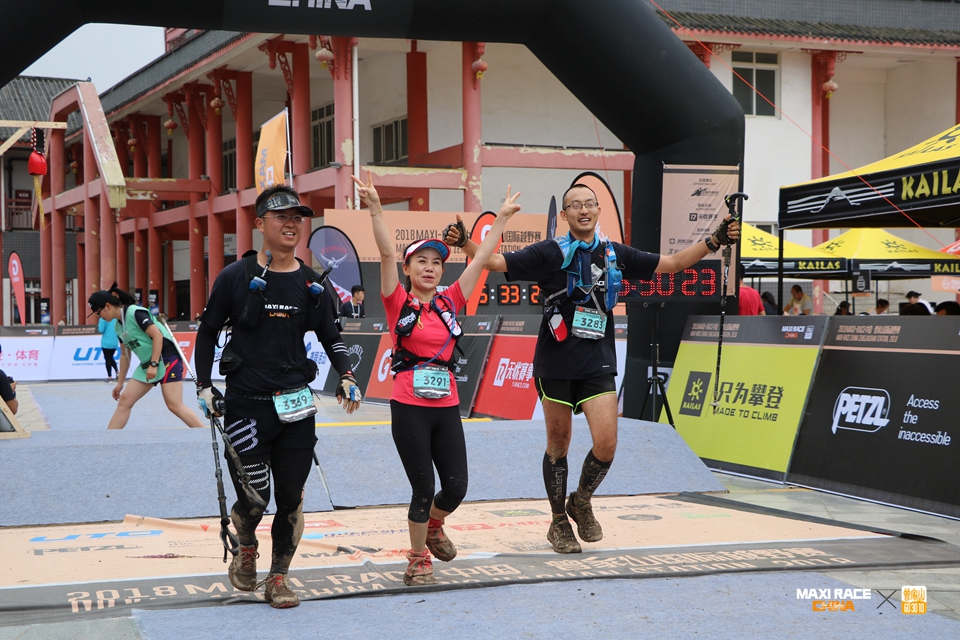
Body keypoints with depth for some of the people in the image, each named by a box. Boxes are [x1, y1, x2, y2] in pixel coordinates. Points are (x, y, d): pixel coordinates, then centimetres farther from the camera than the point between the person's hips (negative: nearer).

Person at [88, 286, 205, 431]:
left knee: (175, 406, -15)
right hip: (148, 364, 9)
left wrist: (154, 364, -23)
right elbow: (125, 354, 22)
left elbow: (158, 335, -20)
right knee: (124, 400, 5)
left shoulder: (135, 313, -14)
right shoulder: (118, 325, 12)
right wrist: (120, 383, 23)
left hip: (167, 359, -9)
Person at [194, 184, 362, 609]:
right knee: (254, 497, -5)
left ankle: (279, 578, 20)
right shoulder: (236, 278, -2)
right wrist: (203, 387, 2)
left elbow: (330, 337, 17)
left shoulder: (311, 284, 8)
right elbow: (207, 332, 7)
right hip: (245, 405, -3)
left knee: (291, 498, 4)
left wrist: (346, 376, 0)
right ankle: (245, 546, 29)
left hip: (296, 405, 3)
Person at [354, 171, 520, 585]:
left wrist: (502, 217, 12)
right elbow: (387, 254, -13)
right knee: (423, 488, -3)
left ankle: (432, 526, 35)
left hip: (447, 407, 4)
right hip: (409, 408, -4)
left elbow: (481, 258, 11)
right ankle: (418, 559, 17)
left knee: (455, 488, 2)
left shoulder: (451, 302, 8)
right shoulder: (399, 304, -1)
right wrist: (375, 210, -24)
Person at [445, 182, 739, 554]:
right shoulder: (550, 253, -3)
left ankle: (581, 503, 20)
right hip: (556, 364, -2)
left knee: (606, 444, -8)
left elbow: (671, 264, 15)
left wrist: (714, 241, 7)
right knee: (558, 444, 8)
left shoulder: (615, 255, 7)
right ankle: (559, 522, 25)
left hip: (598, 365, 2)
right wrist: (465, 243, -25)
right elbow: (497, 262, -8)